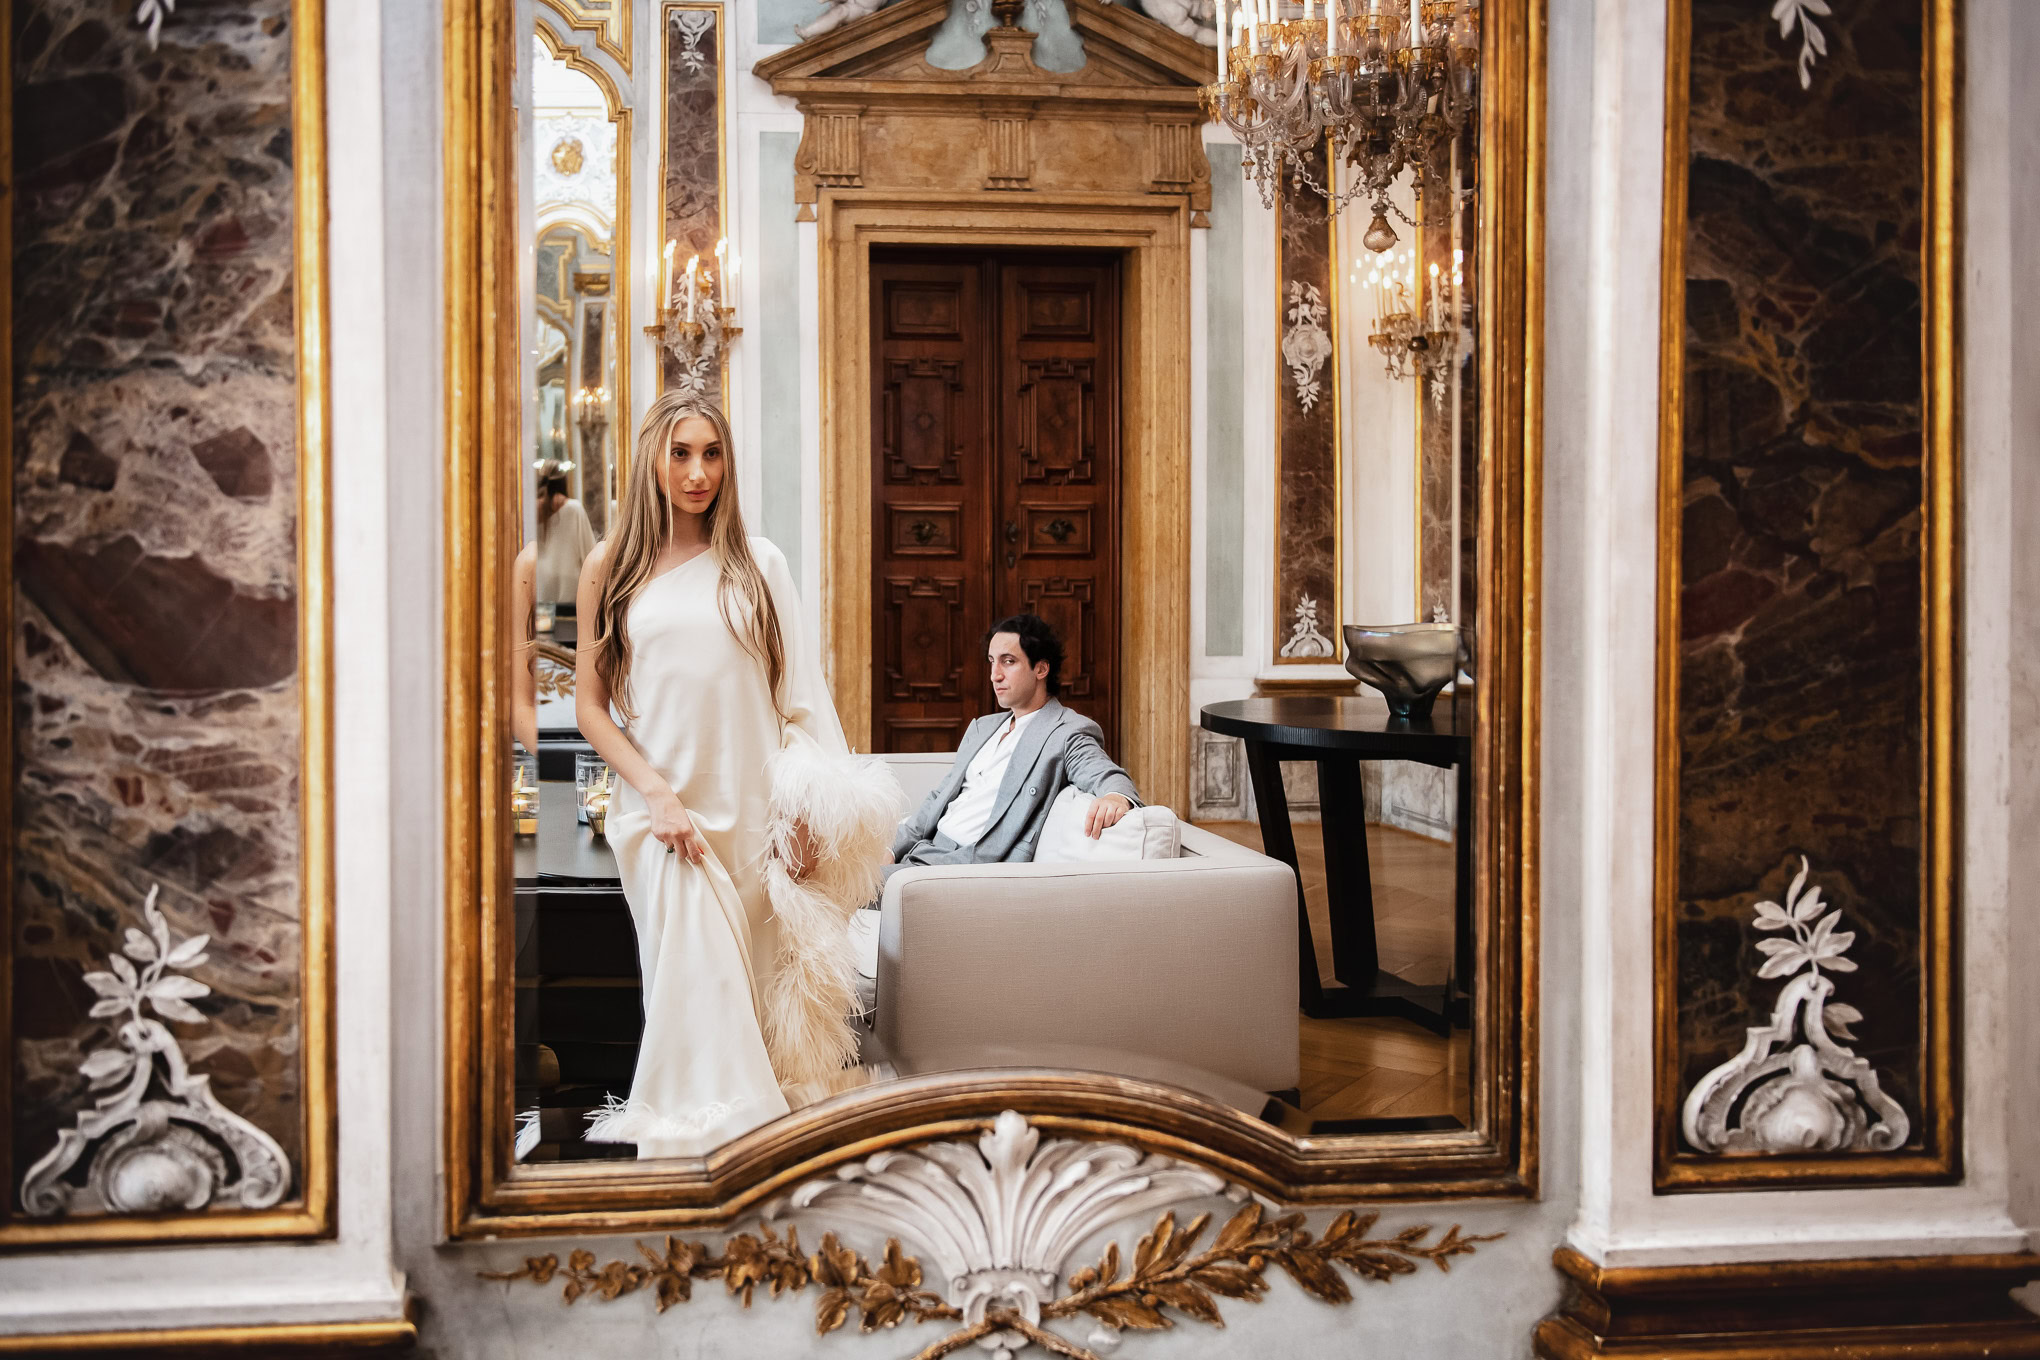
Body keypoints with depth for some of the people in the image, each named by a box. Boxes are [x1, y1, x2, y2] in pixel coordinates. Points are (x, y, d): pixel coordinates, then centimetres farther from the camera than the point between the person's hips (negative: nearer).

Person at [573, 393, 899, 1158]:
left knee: (760, 984, 2)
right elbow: (590, 704, 4)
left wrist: (805, 809, -1)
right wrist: (657, 794, -8)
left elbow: (796, 694, 7)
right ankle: (700, 1134, -1)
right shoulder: (611, 567, 6)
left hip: (754, 807, 1)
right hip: (662, 804, -1)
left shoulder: (758, 564, 8)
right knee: (696, 978, -10)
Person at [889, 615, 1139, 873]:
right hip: (925, 851, 8)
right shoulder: (982, 728, 22)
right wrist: (892, 850, 9)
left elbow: (1105, 775, -20)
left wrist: (1116, 796, -46)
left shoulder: (1068, 732, -3)